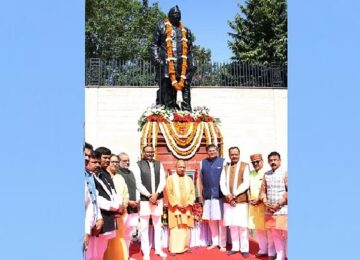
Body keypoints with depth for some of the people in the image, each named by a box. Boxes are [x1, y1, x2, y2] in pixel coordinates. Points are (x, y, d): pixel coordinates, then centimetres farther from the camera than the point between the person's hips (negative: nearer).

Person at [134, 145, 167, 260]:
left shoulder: (159, 164, 6)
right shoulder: (138, 165, -5)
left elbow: (163, 181, 2)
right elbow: (138, 183, -9)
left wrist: (156, 194, -11)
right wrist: (149, 195, -13)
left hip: (158, 198, 4)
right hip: (144, 199, -4)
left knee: (157, 224, 14)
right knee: (144, 226, 3)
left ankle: (158, 249, 26)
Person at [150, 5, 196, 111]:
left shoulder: (185, 30, 26)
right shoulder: (162, 27, 14)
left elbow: (190, 50, 26)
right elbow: (154, 45, 8)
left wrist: (192, 64, 15)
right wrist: (156, 58, -7)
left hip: (183, 64, 4)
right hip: (167, 64, -4)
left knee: (185, 86, -1)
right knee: (166, 87, -9)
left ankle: (186, 110, 0)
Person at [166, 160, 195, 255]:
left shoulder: (189, 179, 12)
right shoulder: (170, 178, 1)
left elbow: (192, 193, 6)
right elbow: (169, 193, -6)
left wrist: (188, 204, -8)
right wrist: (177, 205, -13)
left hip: (187, 208, 3)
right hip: (175, 208, -3)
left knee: (186, 229, 5)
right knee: (175, 229, -5)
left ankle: (185, 247, 13)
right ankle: (174, 249, -1)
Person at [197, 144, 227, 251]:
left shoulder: (223, 162, -1)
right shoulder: (203, 163, 9)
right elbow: (200, 179, 12)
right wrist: (200, 194, 9)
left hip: (220, 195, -3)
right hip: (207, 195, 4)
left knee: (221, 220, 2)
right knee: (211, 220, 11)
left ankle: (222, 244, 12)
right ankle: (215, 242, 25)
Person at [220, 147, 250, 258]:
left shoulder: (245, 166, 0)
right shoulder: (225, 167, 13)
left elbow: (246, 184, -9)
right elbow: (222, 183, 5)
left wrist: (234, 194, -13)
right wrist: (227, 195, -11)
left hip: (241, 200, -4)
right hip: (228, 201, 4)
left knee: (242, 225, -2)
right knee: (232, 225, 8)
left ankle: (244, 249, 8)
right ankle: (235, 247, 19)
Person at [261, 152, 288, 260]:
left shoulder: (285, 173, -5)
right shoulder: (266, 174, 10)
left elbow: (289, 191, -10)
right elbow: (263, 190, 15)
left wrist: (279, 204, -12)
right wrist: (266, 202, -2)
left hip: (283, 209, -5)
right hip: (270, 210, 5)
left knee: (285, 233, -2)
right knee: (274, 233, 9)